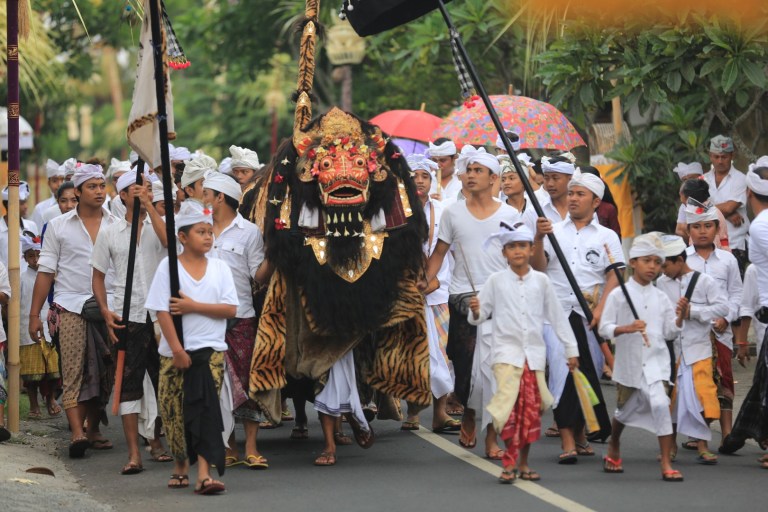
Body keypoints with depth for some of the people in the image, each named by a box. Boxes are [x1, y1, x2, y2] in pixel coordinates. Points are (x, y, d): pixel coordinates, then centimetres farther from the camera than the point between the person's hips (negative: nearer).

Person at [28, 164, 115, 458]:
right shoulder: (59, 226, 6)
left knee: (102, 374, 4)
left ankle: (93, 430, 16)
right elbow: (46, 271, 7)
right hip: (70, 307, -2)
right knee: (73, 372, -12)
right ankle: (77, 433, -19)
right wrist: (34, 314, 2)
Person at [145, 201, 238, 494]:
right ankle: (181, 465, 26)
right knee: (174, 411, 4)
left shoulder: (220, 268, 6)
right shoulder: (168, 267, 0)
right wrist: (177, 349, -13)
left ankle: (204, 474, -17)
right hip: (175, 352, 0)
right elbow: (162, 311, -6)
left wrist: (193, 306, -11)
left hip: (210, 349, 1)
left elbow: (230, 309, -2)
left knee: (205, 409, -11)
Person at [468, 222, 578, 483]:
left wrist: (571, 349, 11)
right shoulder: (496, 281, 1)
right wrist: (475, 312, -20)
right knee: (510, 406, -16)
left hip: (534, 353, 2)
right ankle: (509, 464, -9)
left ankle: (523, 463, 16)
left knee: (531, 410, 4)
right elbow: (480, 316, 4)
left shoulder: (541, 281, 5)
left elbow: (557, 316, 10)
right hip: (507, 352, -2)